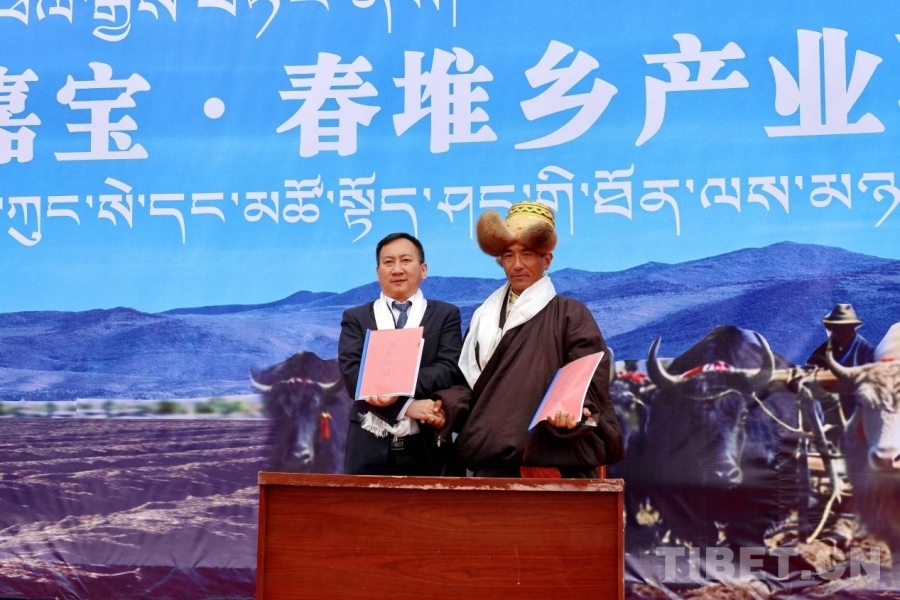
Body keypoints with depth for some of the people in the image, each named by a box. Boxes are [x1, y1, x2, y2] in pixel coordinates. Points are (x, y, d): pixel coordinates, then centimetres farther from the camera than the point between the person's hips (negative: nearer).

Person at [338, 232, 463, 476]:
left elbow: (449, 369, -4)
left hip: (425, 449, 0)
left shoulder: (445, 315, 10)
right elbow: (352, 374, -4)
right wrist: (406, 406, -16)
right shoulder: (356, 318, 10)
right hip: (370, 448, 0)